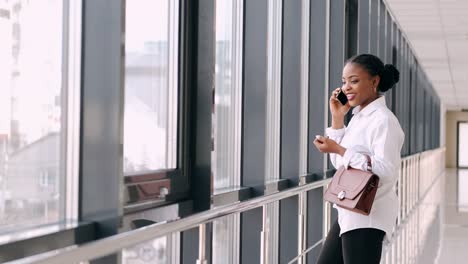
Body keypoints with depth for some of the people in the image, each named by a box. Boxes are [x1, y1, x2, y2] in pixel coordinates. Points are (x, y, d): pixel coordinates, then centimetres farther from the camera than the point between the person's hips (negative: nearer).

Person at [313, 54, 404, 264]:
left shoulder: (383, 120, -15)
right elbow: (338, 162, 17)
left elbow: (386, 170, -24)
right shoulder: (358, 118, 13)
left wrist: (338, 149, -22)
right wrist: (337, 118, 9)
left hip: (368, 217, -10)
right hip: (349, 214, 10)